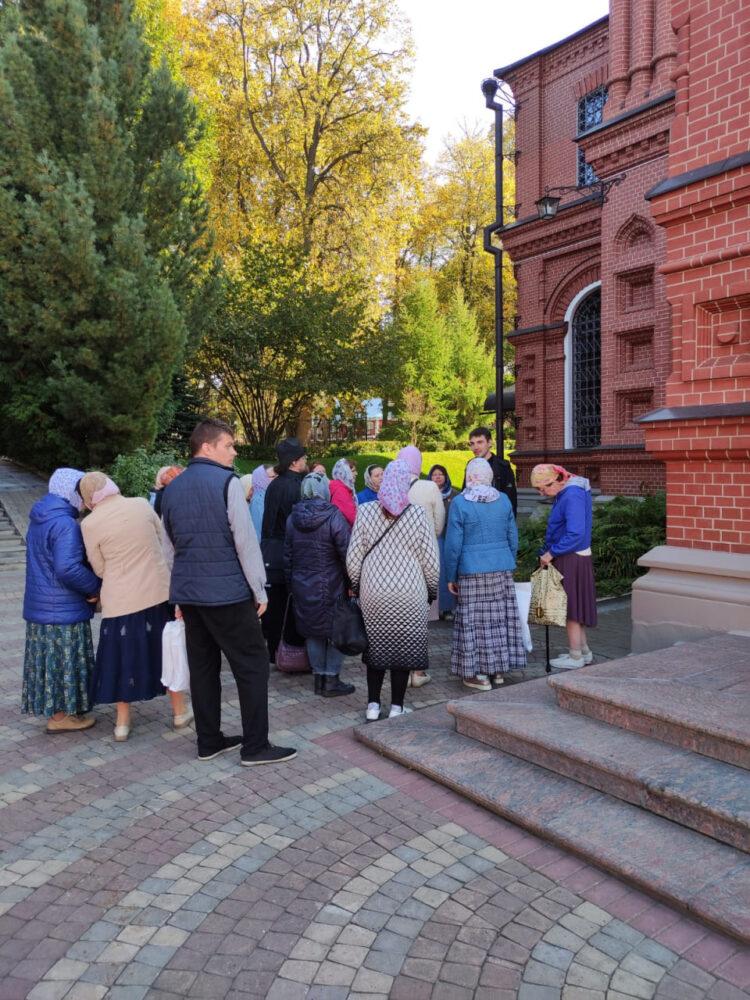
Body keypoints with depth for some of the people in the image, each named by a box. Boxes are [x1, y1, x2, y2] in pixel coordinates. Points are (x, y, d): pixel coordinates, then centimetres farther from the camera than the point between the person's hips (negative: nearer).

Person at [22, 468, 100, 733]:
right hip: (63, 610, -9)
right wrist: (96, 587, -16)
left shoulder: (40, 519, 10)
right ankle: (60, 716, 14)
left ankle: (56, 710, 30)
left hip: (40, 605, 9)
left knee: (50, 659, 17)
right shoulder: (65, 524, -21)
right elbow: (67, 569, -30)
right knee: (64, 661, 3)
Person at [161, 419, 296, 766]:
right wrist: (259, 590, -6)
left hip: (188, 593, 8)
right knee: (253, 665, 2)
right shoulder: (226, 483, -11)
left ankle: (209, 742, 22)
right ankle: (255, 746, 7)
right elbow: (246, 541, -14)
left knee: (203, 667, 14)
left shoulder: (172, 489, 11)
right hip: (227, 593, -7)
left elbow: (170, 547, 16)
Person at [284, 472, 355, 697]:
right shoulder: (334, 516, -14)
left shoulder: (292, 518, 4)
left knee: (313, 632, 15)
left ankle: (319, 678, 21)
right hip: (331, 586, -5)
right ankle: (331, 680, 10)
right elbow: (346, 553, -15)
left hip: (303, 587, 5)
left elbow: (287, 555, 10)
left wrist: (291, 583, 18)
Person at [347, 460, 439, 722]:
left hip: (373, 592, 2)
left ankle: (373, 706, 18)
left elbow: (353, 557, 0)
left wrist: (355, 585, 14)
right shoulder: (417, 513, -6)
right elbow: (430, 559, -2)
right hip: (410, 594, -1)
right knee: (404, 649, 9)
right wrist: (432, 589, 12)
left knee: (375, 648, 14)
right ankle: (397, 708, 15)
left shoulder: (366, 511, -3)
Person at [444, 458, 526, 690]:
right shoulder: (504, 500, 3)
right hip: (502, 570, 4)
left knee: (475, 621, 4)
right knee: (499, 618, 13)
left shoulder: (459, 503, -10)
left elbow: (453, 545, -8)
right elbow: (513, 539, 8)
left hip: (472, 571, -4)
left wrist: (451, 577, 0)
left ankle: (479, 674, 9)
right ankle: (498, 669, 23)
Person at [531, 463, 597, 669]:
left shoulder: (572, 496, -22)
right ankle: (583, 651, 29)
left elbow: (576, 534, -28)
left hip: (571, 560, -10)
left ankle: (575, 657, 12)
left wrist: (551, 553, -21)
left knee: (570, 607, 1)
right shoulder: (565, 493, 9)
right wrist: (548, 551, 12)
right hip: (571, 558, 10)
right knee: (575, 606, 18)